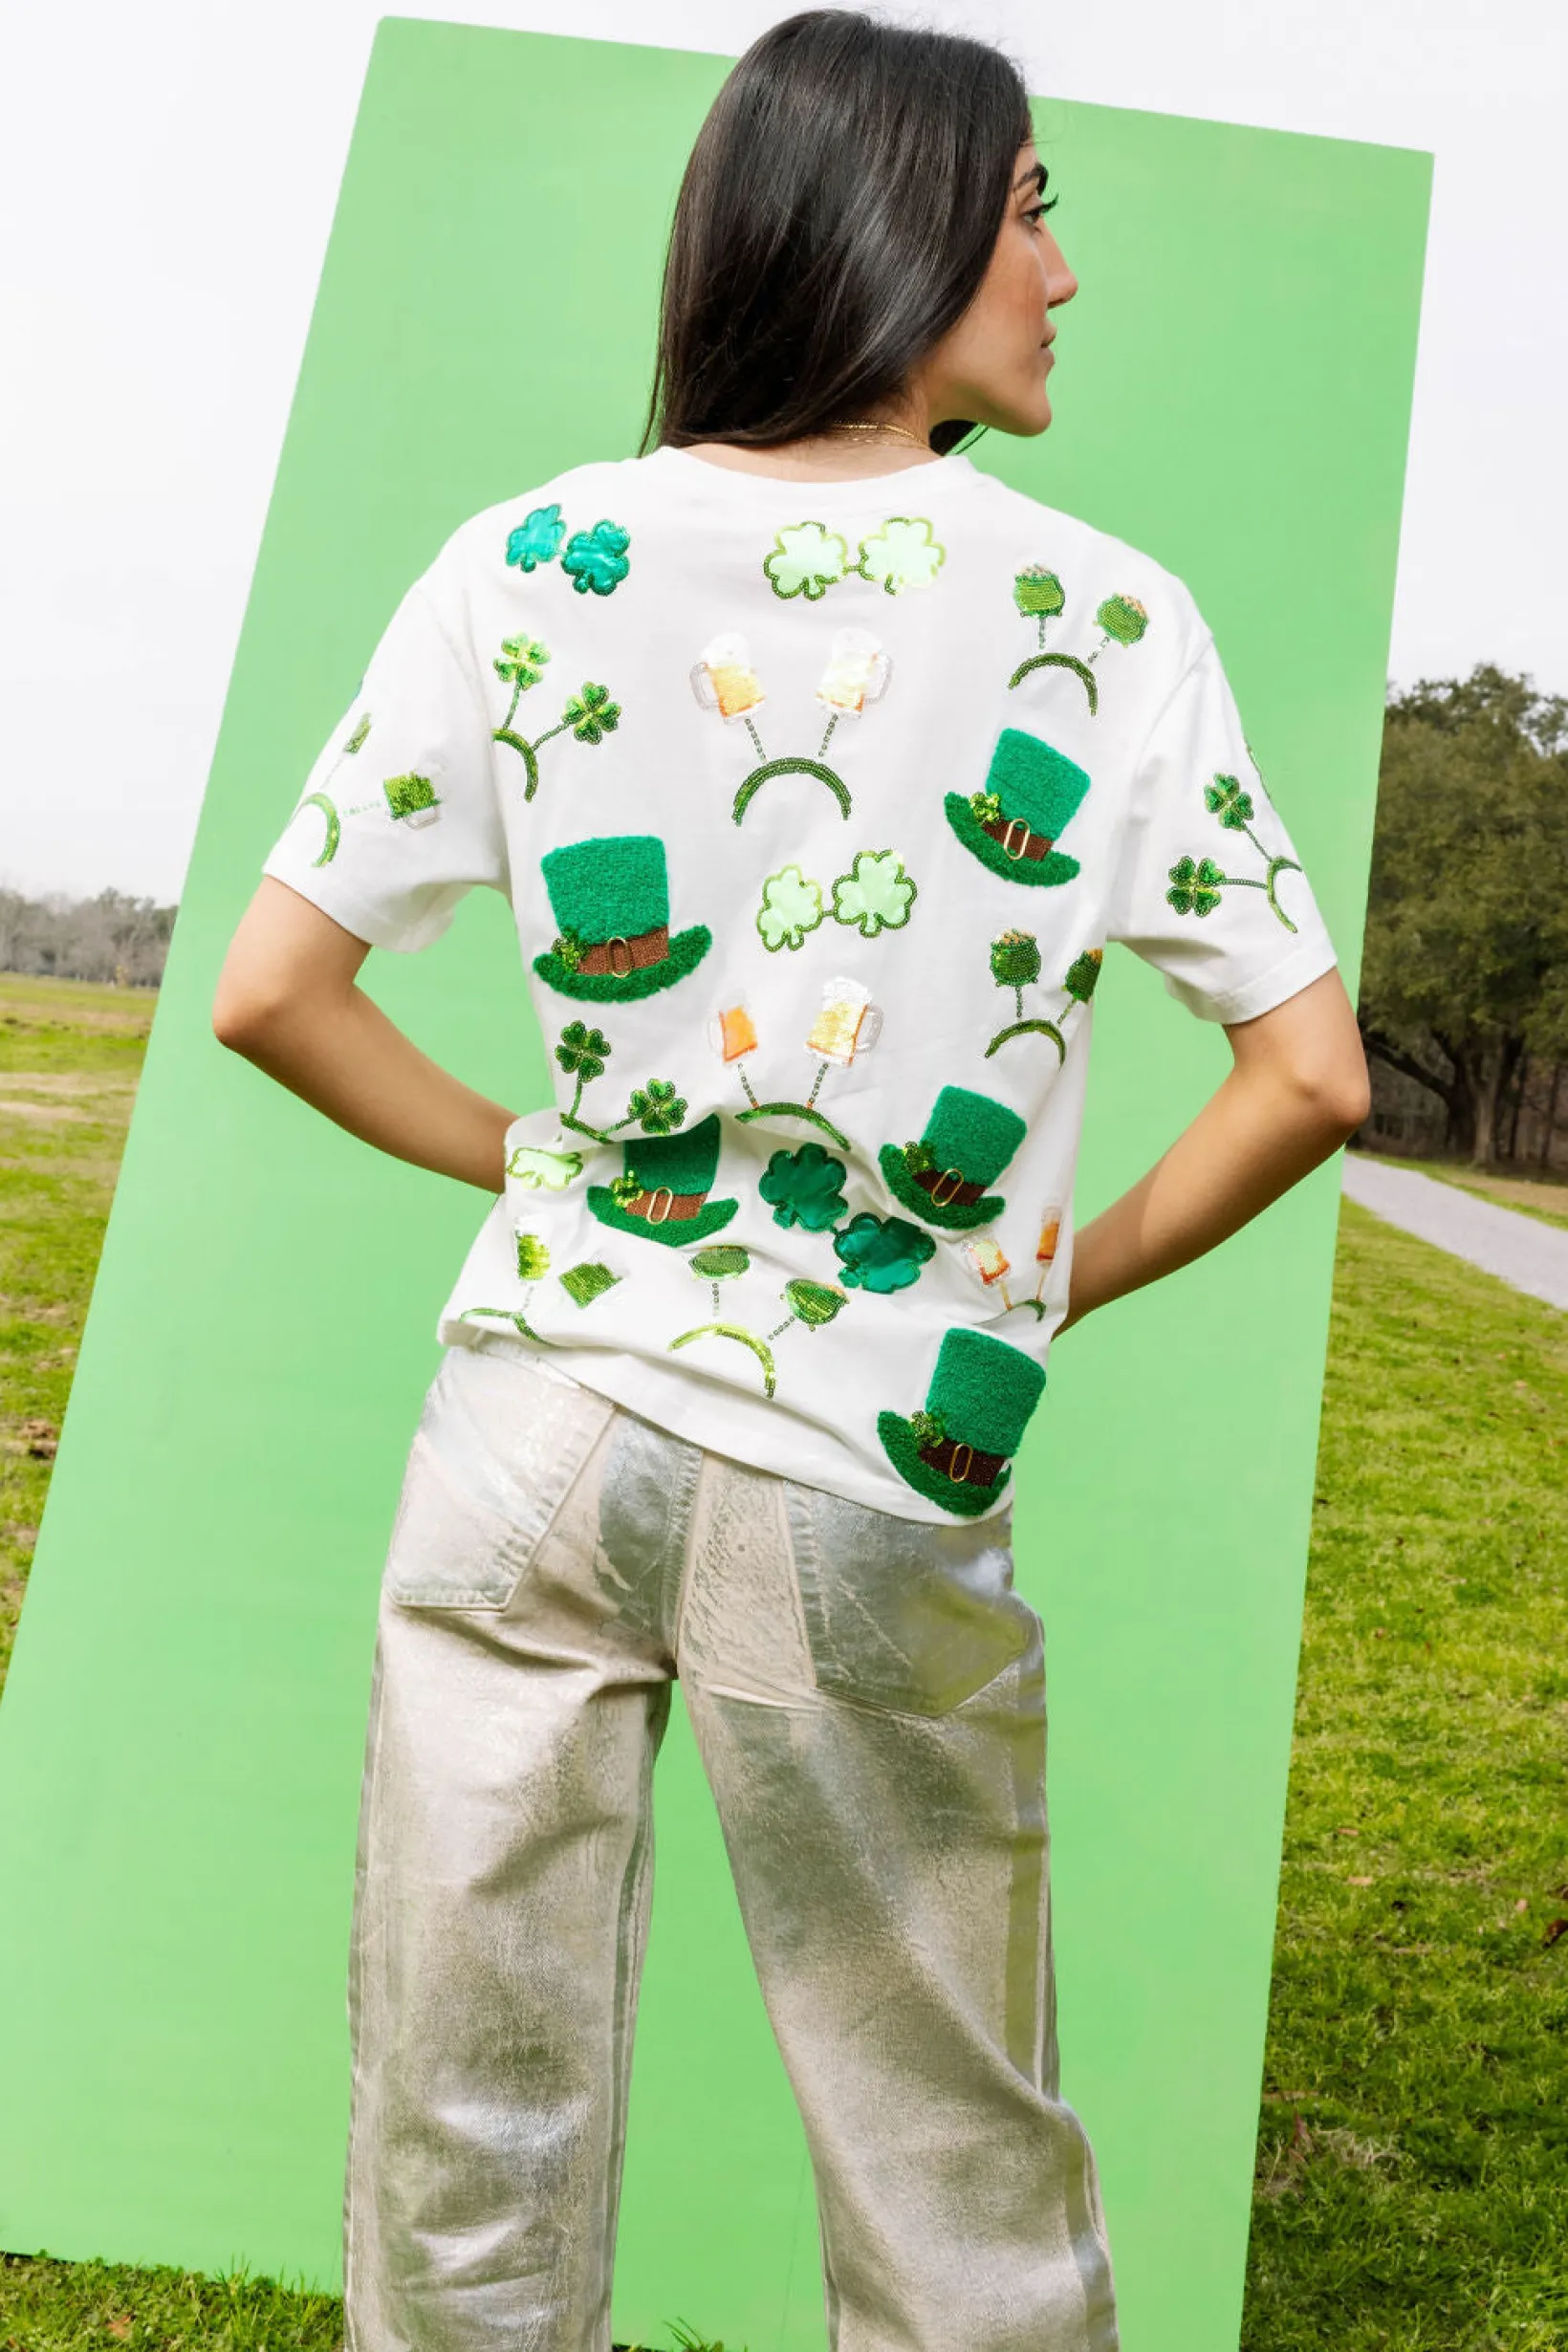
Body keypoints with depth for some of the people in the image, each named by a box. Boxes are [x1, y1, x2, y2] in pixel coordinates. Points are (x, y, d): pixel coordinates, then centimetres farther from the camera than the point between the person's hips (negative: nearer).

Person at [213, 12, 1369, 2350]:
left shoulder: (532, 556, 0)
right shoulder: (1107, 618, -3)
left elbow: (271, 991, 0)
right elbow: (1312, 1075, -3)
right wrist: (1063, 1276, 10)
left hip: (531, 1432, 2)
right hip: (874, 1488, -1)